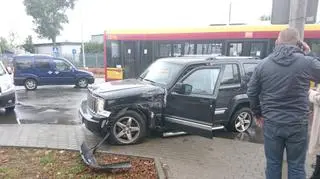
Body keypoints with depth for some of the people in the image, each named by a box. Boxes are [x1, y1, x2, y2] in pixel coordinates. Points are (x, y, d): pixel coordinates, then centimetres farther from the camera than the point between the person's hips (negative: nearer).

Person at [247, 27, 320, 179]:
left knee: (273, 163, 16)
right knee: (296, 166, 15)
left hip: (271, 123, 1)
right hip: (298, 124, -1)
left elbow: (251, 93, 2)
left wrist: (257, 114, 16)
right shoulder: (307, 62, -10)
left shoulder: (263, 64, -4)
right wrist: (307, 54, 14)